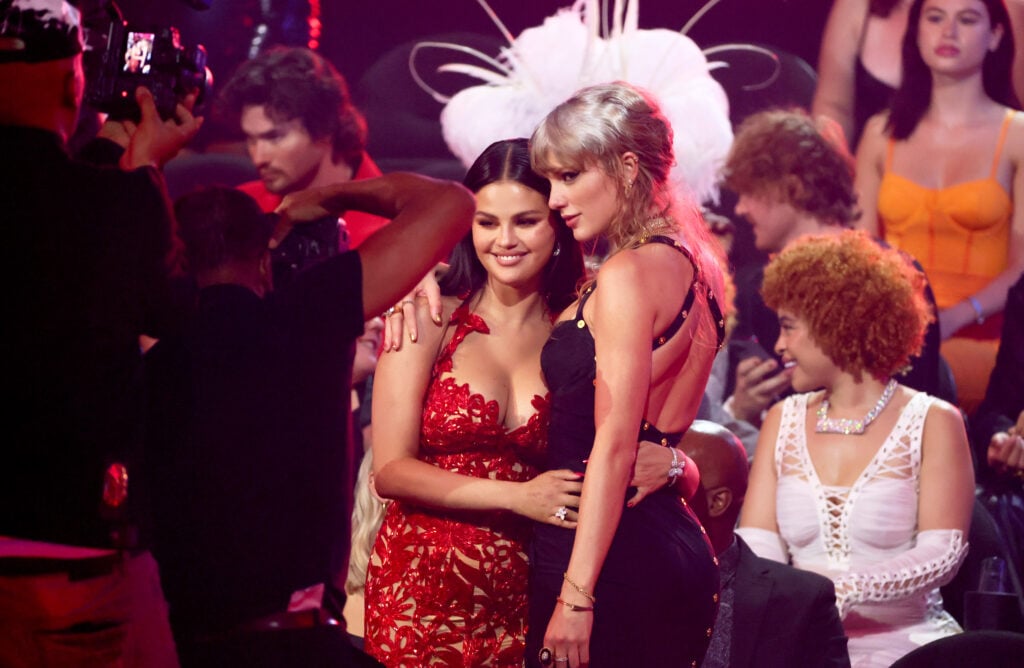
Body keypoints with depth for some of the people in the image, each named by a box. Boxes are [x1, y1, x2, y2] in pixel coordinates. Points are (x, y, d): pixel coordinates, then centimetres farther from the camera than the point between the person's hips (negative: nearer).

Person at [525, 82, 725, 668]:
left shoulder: (629, 274, -12)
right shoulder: (688, 266, 16)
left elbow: (615, 443, -17)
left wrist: (576, 594, -19)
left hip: (612, 562, -9)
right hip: (677, 548, 9)